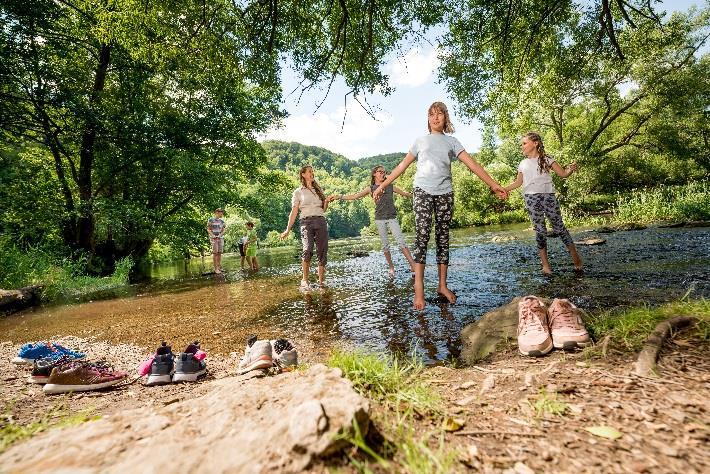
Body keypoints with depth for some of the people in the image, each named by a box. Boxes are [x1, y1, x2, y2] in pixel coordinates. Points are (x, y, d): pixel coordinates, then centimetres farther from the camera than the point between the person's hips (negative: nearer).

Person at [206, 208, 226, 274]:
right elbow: (208, 229, -1)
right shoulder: (210, 220, -1)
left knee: (219, 253, 4)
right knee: (215, 253, -7)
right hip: (213, 239, -4)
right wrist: (213, 235, -17)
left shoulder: (221, 221, 11)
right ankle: (216, 268, -5)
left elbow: (223, 230, 10)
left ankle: (219, 267, 10)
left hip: (221, 238, 4)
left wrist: (220, 235, -9)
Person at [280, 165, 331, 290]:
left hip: (321, 221, 4)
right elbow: (294, 212, 7)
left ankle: (321, 280, 5)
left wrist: (326, 202, 0)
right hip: (307, 222, -4)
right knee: (308, 249, -24)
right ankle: (305, 280, -12)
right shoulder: (298, 192, 12)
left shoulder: (318, 190, 23)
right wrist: (288, 230, 0)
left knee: (322, 252, -3)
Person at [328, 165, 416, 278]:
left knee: (401, 242, -10)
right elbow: (354, 196, 2)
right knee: (385, 245, 3)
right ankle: (391, 268, 15)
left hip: (392, 218, 0)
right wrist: (338, 196, -6)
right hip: (380, 219, 0)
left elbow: (405, 194, 20)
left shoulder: (391, 187, 11)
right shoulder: (371, 189, 7)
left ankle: (413, 265, -11)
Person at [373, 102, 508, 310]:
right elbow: (403, 165, 15)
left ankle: (442, 286, 10)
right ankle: (418, 289, -17)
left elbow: (472, 164, 5)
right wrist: (382, 185, 11)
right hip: (423, 191, -2)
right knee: (422, 236, -14)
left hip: (445, 193, 2)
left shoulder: (451, 142, 15)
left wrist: (494, 185, -5)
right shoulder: (420, 140, 15)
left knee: (443, 238, 3)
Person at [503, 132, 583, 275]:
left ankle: (575, 256, 15)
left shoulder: (546, 159, 6)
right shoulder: (523, 164, 15)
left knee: (558, 227, 0)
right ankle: (545, 264, 7)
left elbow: (563, 174, 3)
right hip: (531, 199, 2)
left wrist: (571, 170, -19)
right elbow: (518, 182, 20)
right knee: (539, 230, 2)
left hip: (548, 195, -2)